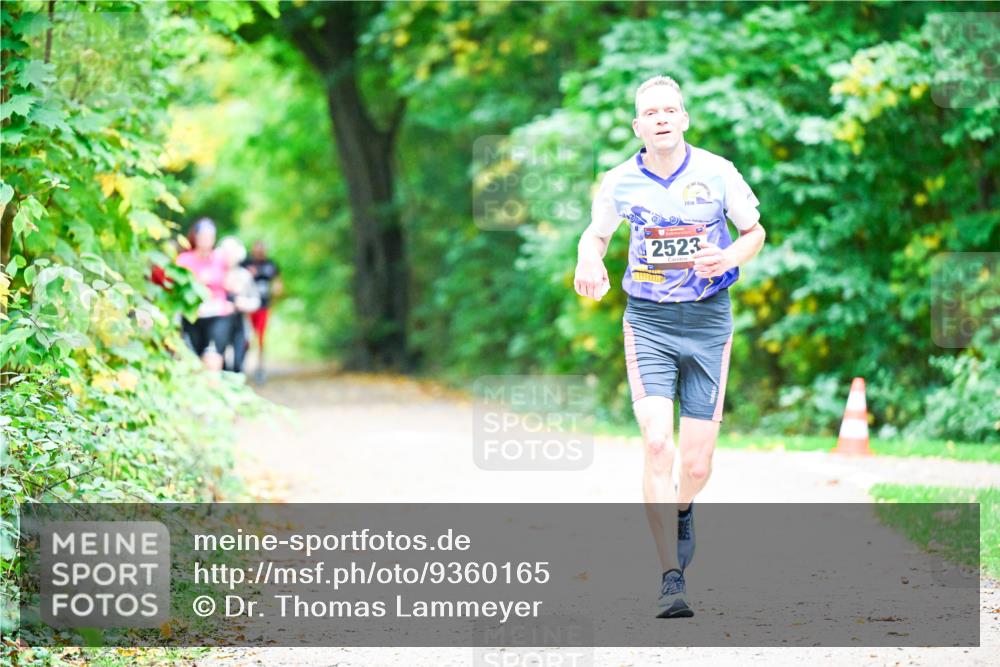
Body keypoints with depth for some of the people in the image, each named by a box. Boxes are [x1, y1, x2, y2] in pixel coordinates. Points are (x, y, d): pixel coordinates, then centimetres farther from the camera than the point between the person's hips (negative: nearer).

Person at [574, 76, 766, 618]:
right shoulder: (621, 181, -1)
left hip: (708, 320, 0)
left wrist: (730, 257, -13)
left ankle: (682, 510, 40)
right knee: (657, 444, -18)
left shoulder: (716, 172, -4)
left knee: (696, 464, 1)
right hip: (648, 322, 0)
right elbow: (596, 233, 17)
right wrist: (589, 261, -6)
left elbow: (754, 231, 8)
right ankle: (671, 579, -14)